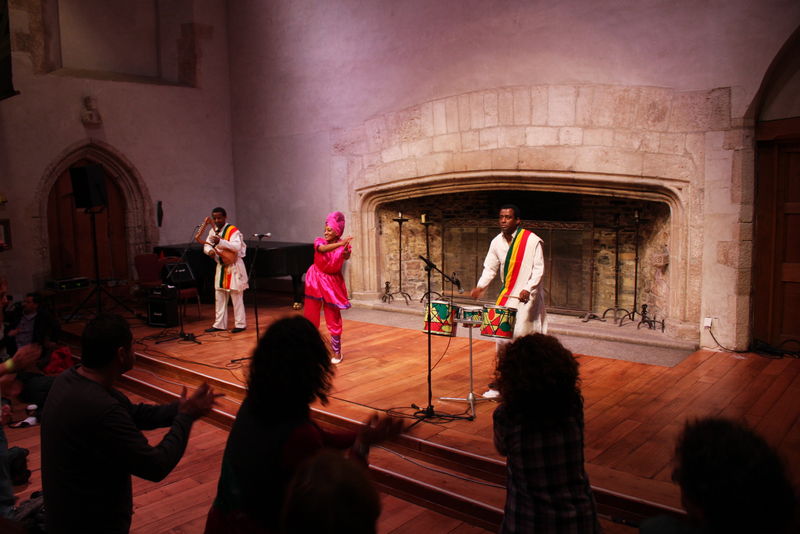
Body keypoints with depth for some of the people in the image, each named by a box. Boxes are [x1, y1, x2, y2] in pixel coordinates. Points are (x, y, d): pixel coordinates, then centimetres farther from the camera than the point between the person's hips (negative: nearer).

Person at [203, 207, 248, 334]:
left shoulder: (233, 231, -14)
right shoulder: (213, 231, 9)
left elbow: (237, 246, -28)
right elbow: (206, 245, 13)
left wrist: (220, 242, -39)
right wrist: (210, 250, -11)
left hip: (234, 267, -7)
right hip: (221, 266, 7)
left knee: (236, 296, -1)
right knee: (219, 297, 11)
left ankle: (240, 324, 8)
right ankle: (219, 324, 20)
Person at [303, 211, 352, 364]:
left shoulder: (344, 245, -8)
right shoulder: (319, 241, -7)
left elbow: (346, 256, -31)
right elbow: (322, 249, -32)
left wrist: (346, 254, -56)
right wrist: (339, 244, -48)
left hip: (332, 283, -1)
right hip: (316, 281, 1)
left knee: (333, 318, 0)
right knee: (310, 317, 6)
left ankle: (337, 352, 14)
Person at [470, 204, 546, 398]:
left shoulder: (532, 240, -11)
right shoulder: (497, 242, 4)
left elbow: (538, 269, -12)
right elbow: (490, 268, 8)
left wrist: (528, 289, -25)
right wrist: (480, 287, -8)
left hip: (527, 297, -5)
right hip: (507, 296, 6)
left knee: (521, 336, -8)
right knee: (503, 338, 7)